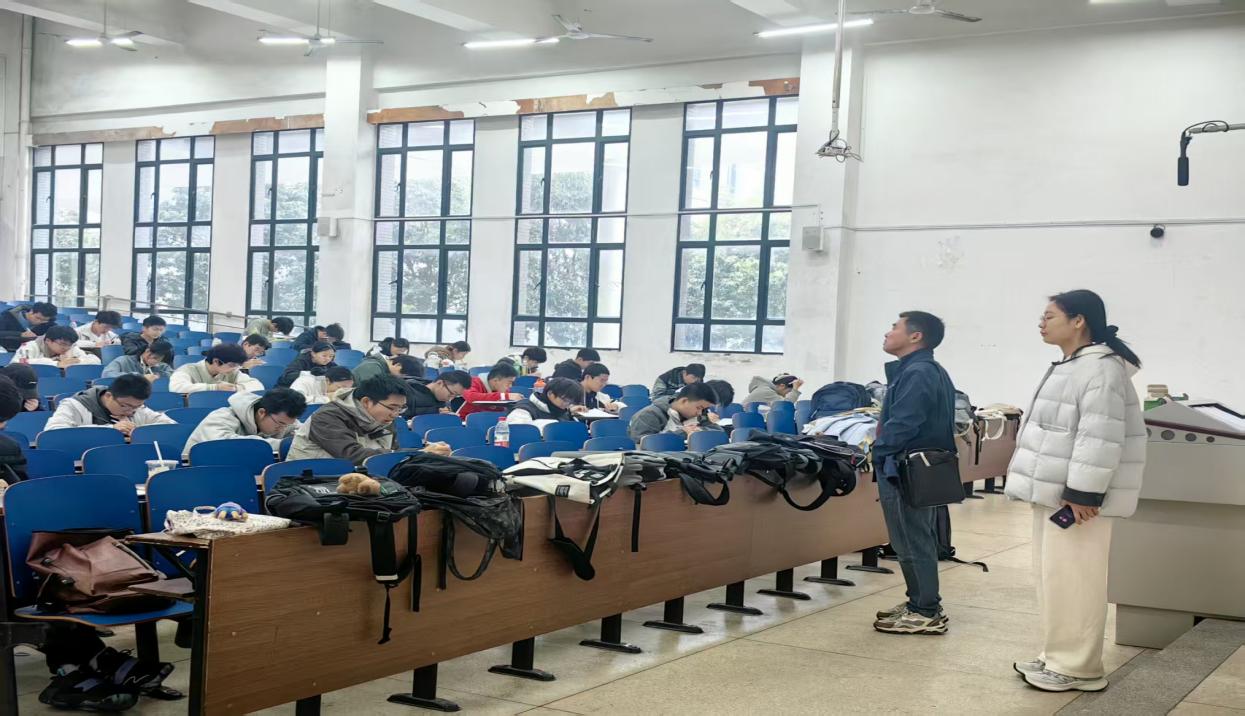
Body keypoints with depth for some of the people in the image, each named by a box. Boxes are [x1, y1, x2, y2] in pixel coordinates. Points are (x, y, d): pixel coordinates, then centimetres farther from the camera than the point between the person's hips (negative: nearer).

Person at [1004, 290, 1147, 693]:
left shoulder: (1101, 370, -17)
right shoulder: (1069, 367, 16)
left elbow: (1099, 440, -23)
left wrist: (1083, 494, -24)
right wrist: (1043, 487, 23)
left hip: (1075, 497, -10)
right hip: (1053, 492, 10)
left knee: (1072, 580, -5)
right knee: (1053, 576, 14)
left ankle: (1077, 668, 3)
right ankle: (1058, 657, 24)